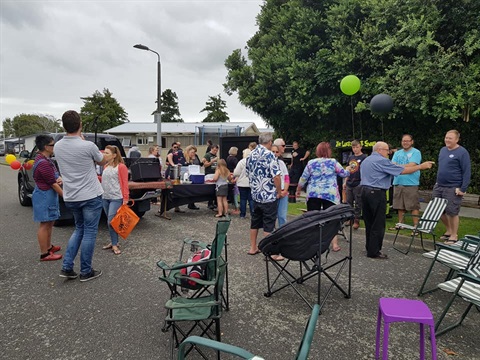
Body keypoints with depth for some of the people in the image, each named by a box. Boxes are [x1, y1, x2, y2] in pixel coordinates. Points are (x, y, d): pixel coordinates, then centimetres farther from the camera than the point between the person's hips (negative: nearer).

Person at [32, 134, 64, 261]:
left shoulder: (44, 159, 11)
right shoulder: (44, 163, -21)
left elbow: (53, 176, 17)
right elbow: (53, 184, -20)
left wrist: (59, 178, -7)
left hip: (48, 195, 11)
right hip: (44, 196, -11)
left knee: (50, 223, 19)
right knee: (45, 224, -4)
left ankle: (48, 247, 32)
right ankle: (44, 254, 3)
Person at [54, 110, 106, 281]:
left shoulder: (57, 146, 2)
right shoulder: (88, 146, -17)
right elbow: (102, 161, 3)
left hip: (70, 197, 6)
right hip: (91, 196, -6)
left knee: (79, 229, 22)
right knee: (89, 233, 5)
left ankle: (67, 267, 17)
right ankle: (86, 272, 15)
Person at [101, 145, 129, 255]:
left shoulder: (121, 167, -8)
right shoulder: (105, 167, 14)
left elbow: (125, 183, -9)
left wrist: (125, 199, -13)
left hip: (116, 198, -7)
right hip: (105, 198, 7)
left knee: (111, 221, -9)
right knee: (109, 221, 11)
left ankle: (115, 244, 3)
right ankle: (113, 242, 22)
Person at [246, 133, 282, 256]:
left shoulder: (251, 155, 7)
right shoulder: (269, 155, -15)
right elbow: (276, 176, -20)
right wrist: (279, 192, -8)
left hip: (255, 194, 7)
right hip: (269, 196, -7)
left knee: (255, 221, 16)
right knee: (268, 224, 0)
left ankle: (253, 248, 27)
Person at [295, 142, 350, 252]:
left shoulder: (311, 163, 2)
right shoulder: (333, 162, -1)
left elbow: (303, 178, 5)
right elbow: (344, 174, 10)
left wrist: (298, 190, 19)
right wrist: (349, 170, 32)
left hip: (313, 195, 1)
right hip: (330, 195, -1)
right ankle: (335, 244, 6)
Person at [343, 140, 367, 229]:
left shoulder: (364, 157, -4)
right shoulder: (350, 157, 13)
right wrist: (345, 182, 17)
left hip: (358, 184, -6)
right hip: (349, 184, 6)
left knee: (358, 204, 2)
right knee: (349, 203, 11)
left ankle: (356, 220, 10)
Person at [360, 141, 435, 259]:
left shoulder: (365, 161, 16)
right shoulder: (381, 161, -11)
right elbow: (403, 170, -10)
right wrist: (421, 166, 0)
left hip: (365, 191, 9)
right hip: (377, 193, -9)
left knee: (369, 222, 14)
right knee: (378, 224, -2)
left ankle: (369, 248, 22)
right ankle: (374, 252, 2)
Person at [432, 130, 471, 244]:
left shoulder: (462, 152, -10)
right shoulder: (443, 150, 12)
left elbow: (467, 171, -12)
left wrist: (463, 189, -17)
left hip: (453, 189, -7)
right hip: (439, 186, 7)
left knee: (452, 213, -1)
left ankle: (454, 235, 15)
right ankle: (449, 230, 32)